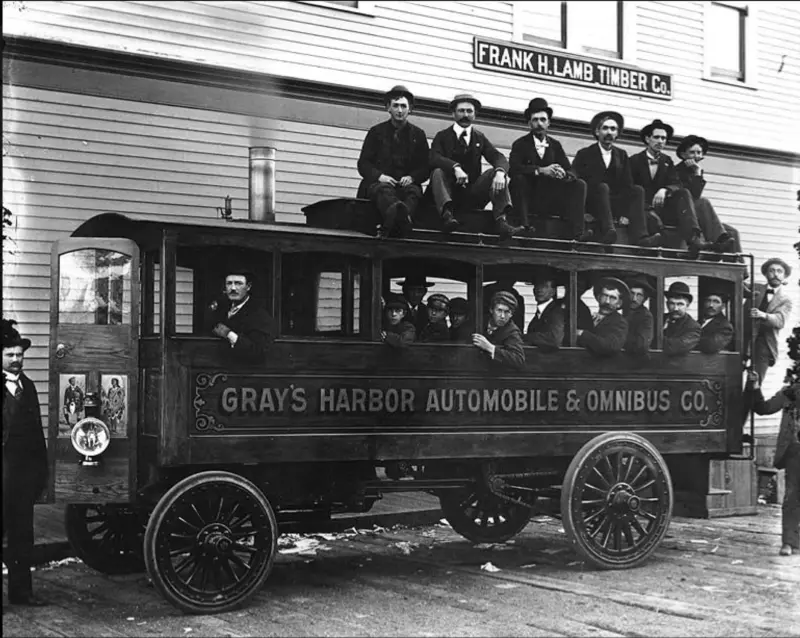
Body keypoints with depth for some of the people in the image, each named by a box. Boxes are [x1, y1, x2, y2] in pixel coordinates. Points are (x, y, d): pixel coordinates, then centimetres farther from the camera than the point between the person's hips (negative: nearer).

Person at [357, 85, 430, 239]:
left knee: (413, 191, -35)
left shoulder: (418, 134, 18)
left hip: (406, 184, 1)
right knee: (384, 190, -37)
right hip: (378, 182, -1)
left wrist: (411, 177, -9)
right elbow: (363, 164, 9)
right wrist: (379, 176, -12)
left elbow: (426, 167, 14)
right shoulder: (376, 132, 15)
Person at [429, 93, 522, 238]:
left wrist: (500, 172, -25)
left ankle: (501, 220, -36)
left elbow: (499, 158, 1)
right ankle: (447, 214, -49)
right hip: (450, 191, -2)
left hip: (473, 194, 2)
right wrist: (455, 167, -32)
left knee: (495, 172, -18)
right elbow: (434, 158, -12)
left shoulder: (480, 138, 16)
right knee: (438, 172, -27)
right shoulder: (442, 136, 8)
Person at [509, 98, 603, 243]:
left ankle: (577, 231, -29)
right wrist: (541, 170, -31)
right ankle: (523, 226, -34)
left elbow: (571, 173, 3)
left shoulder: (555, 145, 12)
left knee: (579, 184, -14)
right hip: (529, 199, -4)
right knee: (518, 178, -29)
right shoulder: (520, 144, 1)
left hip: (551, 201, 4)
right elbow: (513, 169, -19)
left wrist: (562, 174, -23)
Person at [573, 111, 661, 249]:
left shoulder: (622, 155, 17)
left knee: (638, 190, -20)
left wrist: (625, 212, -10)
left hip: (614, 204, 3)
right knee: (602, 187, -31)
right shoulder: (584, 154, 7)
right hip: (591, 205, -3)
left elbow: (627, 185, 7)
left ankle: (640, 236, -37)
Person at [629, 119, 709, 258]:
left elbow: (676, 185, 3)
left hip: (661, 208, 2)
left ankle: (694, 238, -47)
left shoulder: (667, 161, 19)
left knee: (684, 193, -26)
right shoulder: (635, 160, 9)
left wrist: (664, 190, -22)